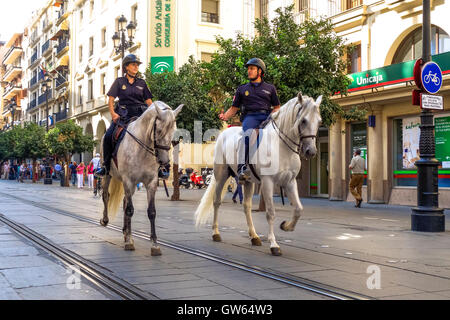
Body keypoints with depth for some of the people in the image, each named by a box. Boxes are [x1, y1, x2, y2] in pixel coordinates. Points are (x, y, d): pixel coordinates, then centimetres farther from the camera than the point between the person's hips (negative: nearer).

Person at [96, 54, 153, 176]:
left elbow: (149, 101, 13)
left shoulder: (142, 83, 16)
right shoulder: (119, 81, 10)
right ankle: (106, 166, -6)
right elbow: (111, 99, 5)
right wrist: (113, 113, -11)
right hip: (123, 113, -1)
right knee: (108, 136, -20)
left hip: (140, 113, 1)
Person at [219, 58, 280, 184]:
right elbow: (234, 108, 23)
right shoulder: (242, 89, 25)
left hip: (267, 117, 1)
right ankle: (242, 167, -47)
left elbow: (276, 107, 23)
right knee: (248, 134, -36)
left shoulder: (270, 88, 23)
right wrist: (225, 116, 1)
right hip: (250, 116, -1)